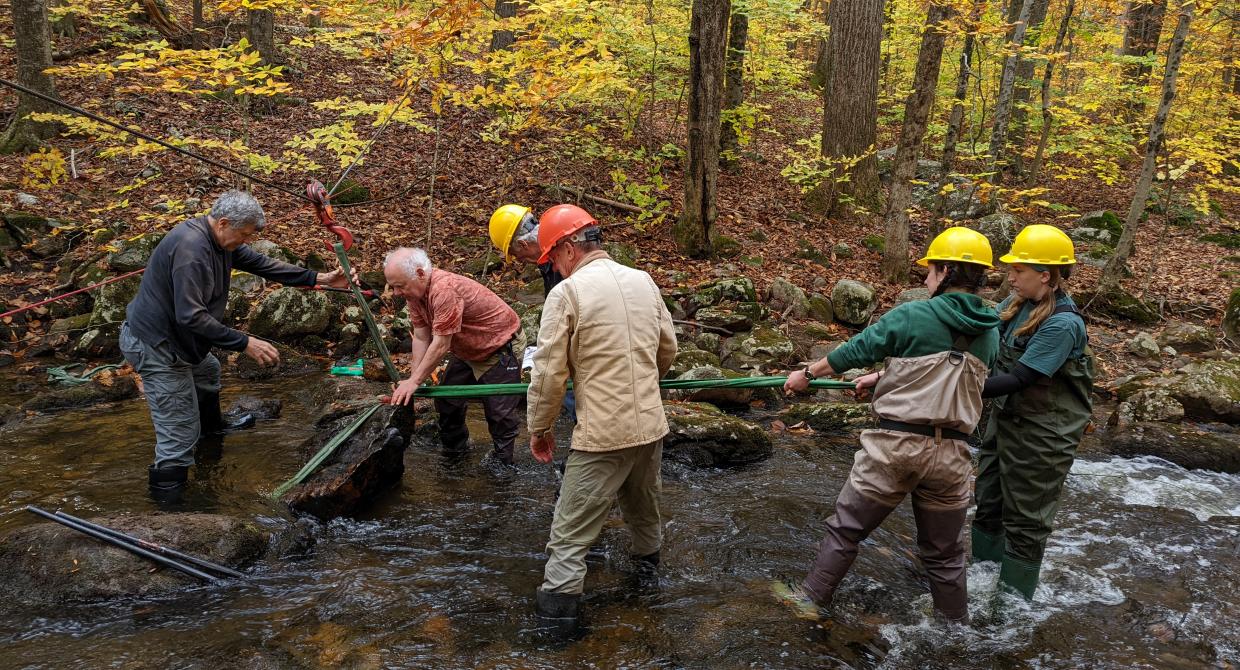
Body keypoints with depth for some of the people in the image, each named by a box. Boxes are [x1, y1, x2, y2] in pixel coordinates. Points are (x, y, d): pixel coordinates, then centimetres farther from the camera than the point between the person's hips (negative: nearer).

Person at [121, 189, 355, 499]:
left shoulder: (220, 239, 0)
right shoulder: (191, 248, -29)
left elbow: (260, 263, 8)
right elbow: (191, 315, -33)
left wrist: (317, 279, 3)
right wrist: (244, 343, -30)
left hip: (173, 335, 11)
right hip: (155, 346, -11)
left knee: (207, 370, 36)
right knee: (180, 435, -7)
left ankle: (212, 426, 62)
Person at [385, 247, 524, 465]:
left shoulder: (445, 289, -36)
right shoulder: (415, 291, -8)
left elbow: (441, 345, -33)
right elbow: (421, 338, -6)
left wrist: (415, 381, -26)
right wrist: (413, 379, -13)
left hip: (501, 348, -9)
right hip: (466, 352, 9)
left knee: (500, 412, -4)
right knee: (447, 402, 13)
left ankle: (502, 463, 14)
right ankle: (454, 452, 33)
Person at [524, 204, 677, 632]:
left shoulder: (567, 292, -13)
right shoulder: (643, 281, 5)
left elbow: (548, 372, -13)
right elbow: (668, 349, 14)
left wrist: (539, 429, 1)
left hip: (603, 433, -6)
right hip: (651, 424, 6)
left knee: (573, 525, 5)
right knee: (643, 500, 29)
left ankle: (559, 601, 9)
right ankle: (648, 555, 49)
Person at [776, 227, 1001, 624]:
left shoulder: (911, 316, -10)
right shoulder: (990, 334, 6)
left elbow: (854, 352, -1)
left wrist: (808, 374, 15)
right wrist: (883, 378, 29)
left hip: (896, 444, -4)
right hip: (951, 453, 4)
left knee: (846, 529, 12)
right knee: (944, 552, 18)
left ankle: (811, 599, 24)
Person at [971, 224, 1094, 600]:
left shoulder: (1062, 324, -25)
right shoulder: (1017, 304, -3)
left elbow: (1019, 379, -27)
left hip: (1042, 432, -7)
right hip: (1005, 418, 8)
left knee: (1026, 518, 8)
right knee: (989, 502, 20)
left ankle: (1014, 598, 24)